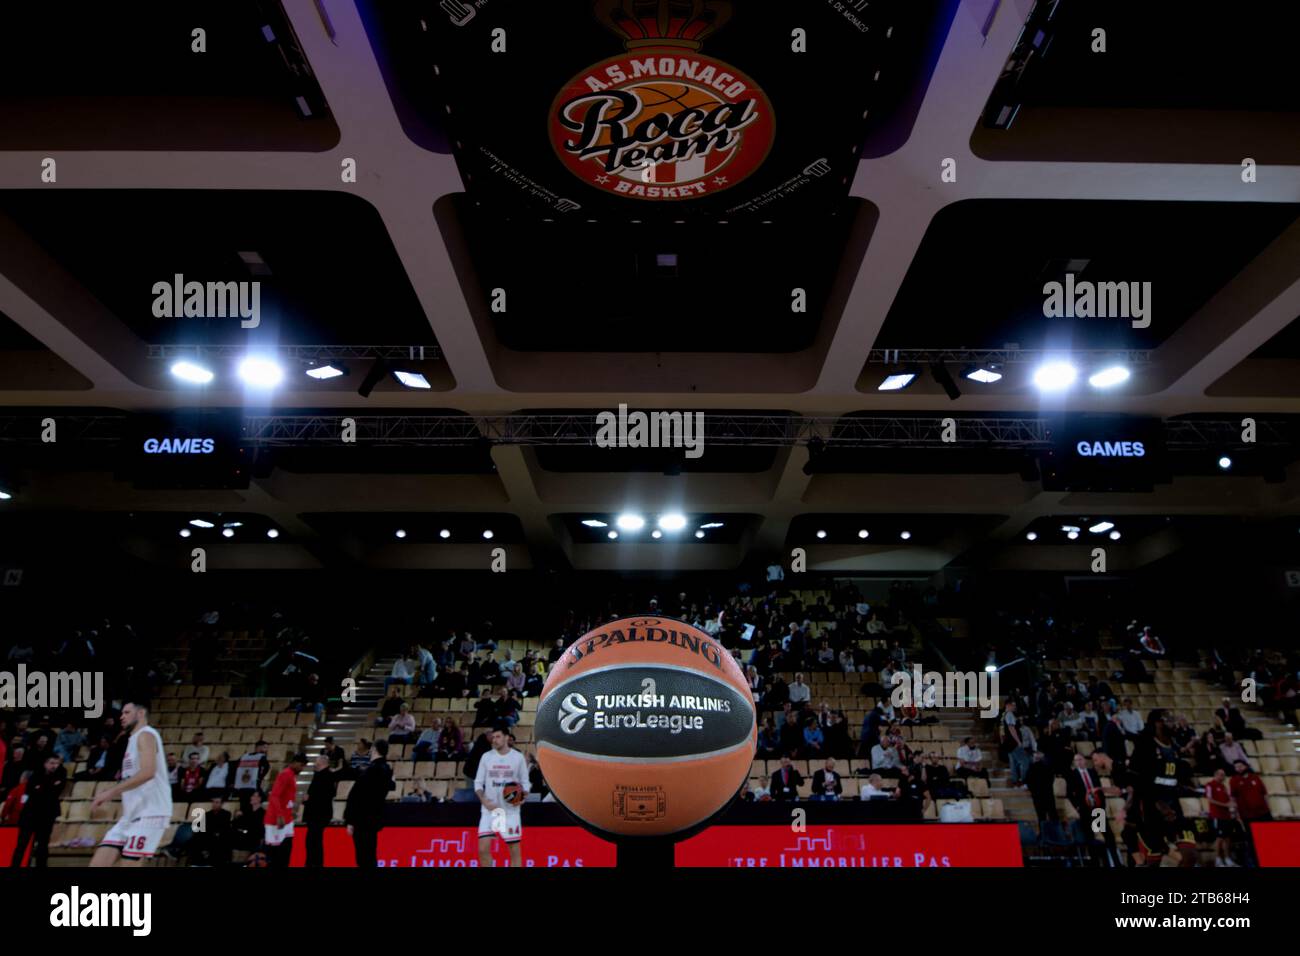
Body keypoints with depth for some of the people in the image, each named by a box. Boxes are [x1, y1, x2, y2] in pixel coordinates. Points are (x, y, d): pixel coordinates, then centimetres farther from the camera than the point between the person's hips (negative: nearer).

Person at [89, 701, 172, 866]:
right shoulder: (134, 739, 23)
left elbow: (147, 772, -23)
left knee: (130, 865, -12)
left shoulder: (146, 735, -7)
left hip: (150, 812, -9)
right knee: (98, 863, 1)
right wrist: (111, 791, 17)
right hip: (132, 814, 9)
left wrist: (111, 792, -21)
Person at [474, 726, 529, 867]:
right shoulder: (486, 757, 4)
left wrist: (523, 797, -15)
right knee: (483, 849, -4)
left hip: (511, 811, -1)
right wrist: (484, 800, -12)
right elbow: (478, 783, 6)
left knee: (515, 850, 2)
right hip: (489, 810, 2)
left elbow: (525, 782, 5)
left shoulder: (518, 757, 0)